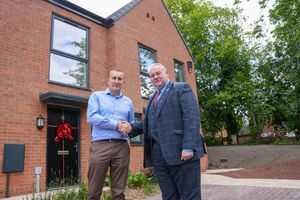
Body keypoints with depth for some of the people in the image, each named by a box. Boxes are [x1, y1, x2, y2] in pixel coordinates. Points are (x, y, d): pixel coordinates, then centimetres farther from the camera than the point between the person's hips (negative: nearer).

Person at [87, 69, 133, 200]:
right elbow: (91, 117, -7)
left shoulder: (128, 101, 17)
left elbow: (133, 123, 19)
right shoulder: (96, 96, 8)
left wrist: (129, 127, -5)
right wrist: (116, 124, -12)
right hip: (100, 145, -2)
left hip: (121, 147, 3)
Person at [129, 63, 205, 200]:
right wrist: (131, 127, 3)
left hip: (181, 152, -6)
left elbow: (192, 118, -11)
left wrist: (188, 147, -20)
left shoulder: (181, 89, 1)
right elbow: (148, 122, 20)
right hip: (158, 155, 7)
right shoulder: (153, 98, 24)